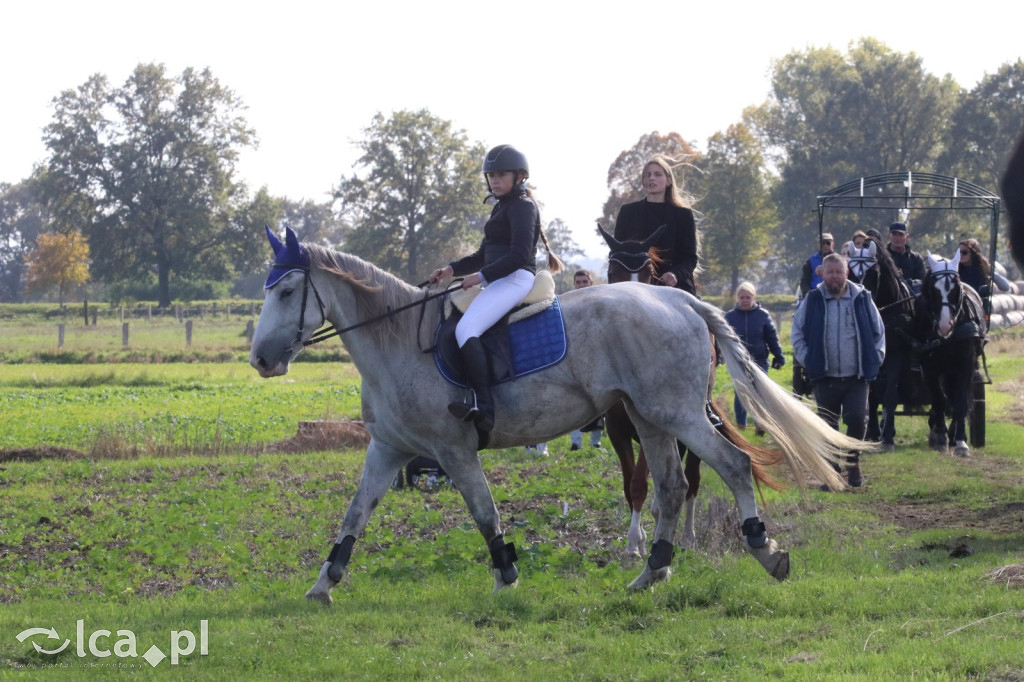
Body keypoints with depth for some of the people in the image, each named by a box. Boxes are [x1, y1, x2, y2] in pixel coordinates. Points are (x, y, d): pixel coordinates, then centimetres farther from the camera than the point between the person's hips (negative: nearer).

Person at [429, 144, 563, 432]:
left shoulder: (522, 207, -7)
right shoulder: (501, 208, 23)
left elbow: (519, 255, -18)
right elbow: (484, 255, 26)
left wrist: (481, 275, -20)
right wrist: (451, 269, 12)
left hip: (516, 278, -11)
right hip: (498, 280, 11)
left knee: (466, 329, -28)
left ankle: (483, 406, -39)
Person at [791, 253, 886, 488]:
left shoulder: (862, 298, 3)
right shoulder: (812, 301, 2)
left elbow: (878, 331, 12)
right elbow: (798, 332, 10)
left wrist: (875, 358, 3)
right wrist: (806, 359, 0)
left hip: (857, 377, 0)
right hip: (825, 378, 0)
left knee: (857, 420, -11)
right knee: (828, 427, 5)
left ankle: (853, 463, 11)